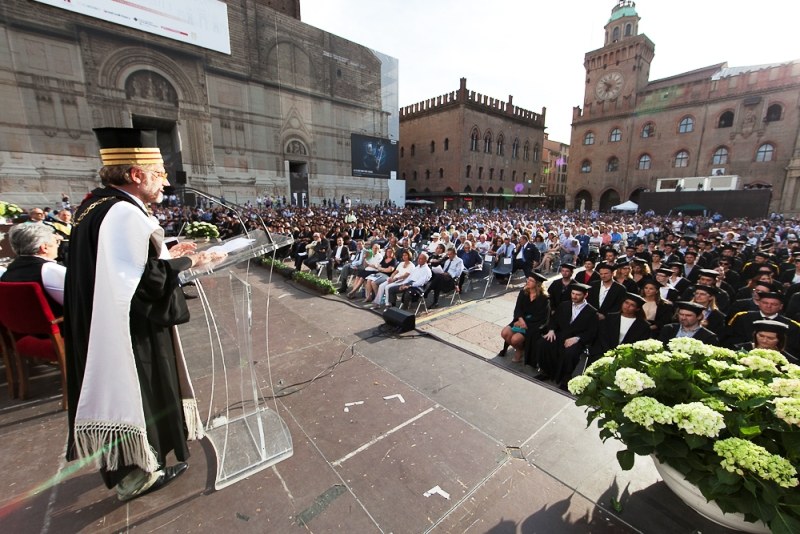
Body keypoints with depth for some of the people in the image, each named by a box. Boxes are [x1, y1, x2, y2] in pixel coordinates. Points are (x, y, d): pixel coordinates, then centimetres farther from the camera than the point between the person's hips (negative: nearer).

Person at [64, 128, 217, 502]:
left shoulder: (97, 205, 8)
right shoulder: (124, 214, -24)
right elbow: (147, 279, -26)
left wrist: (166, 254, 11)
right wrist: (186, 262, -13)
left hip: (101, 326, 10)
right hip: (128, 330, -10)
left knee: (121, 391, 23)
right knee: (133, 393, 8)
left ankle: (123, 464, 44)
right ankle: (135, 474, 30)